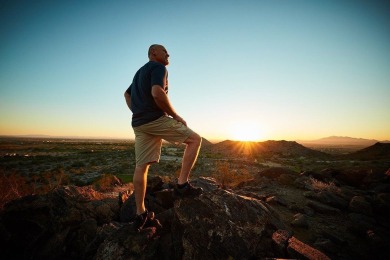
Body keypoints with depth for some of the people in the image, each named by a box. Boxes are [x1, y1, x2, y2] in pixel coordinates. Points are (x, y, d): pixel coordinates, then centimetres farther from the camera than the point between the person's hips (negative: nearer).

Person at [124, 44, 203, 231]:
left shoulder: (140, 72, 28)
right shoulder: (158, 67, -2)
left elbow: (127, 94, 35)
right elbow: (157, 93, -21)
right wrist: (175, 116, -12)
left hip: (139, 123, 9)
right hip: (156, 119, -9)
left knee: (141, 166, 5)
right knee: (195, 139, 0)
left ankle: (140, 214, 12)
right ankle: (182, 184, -7)